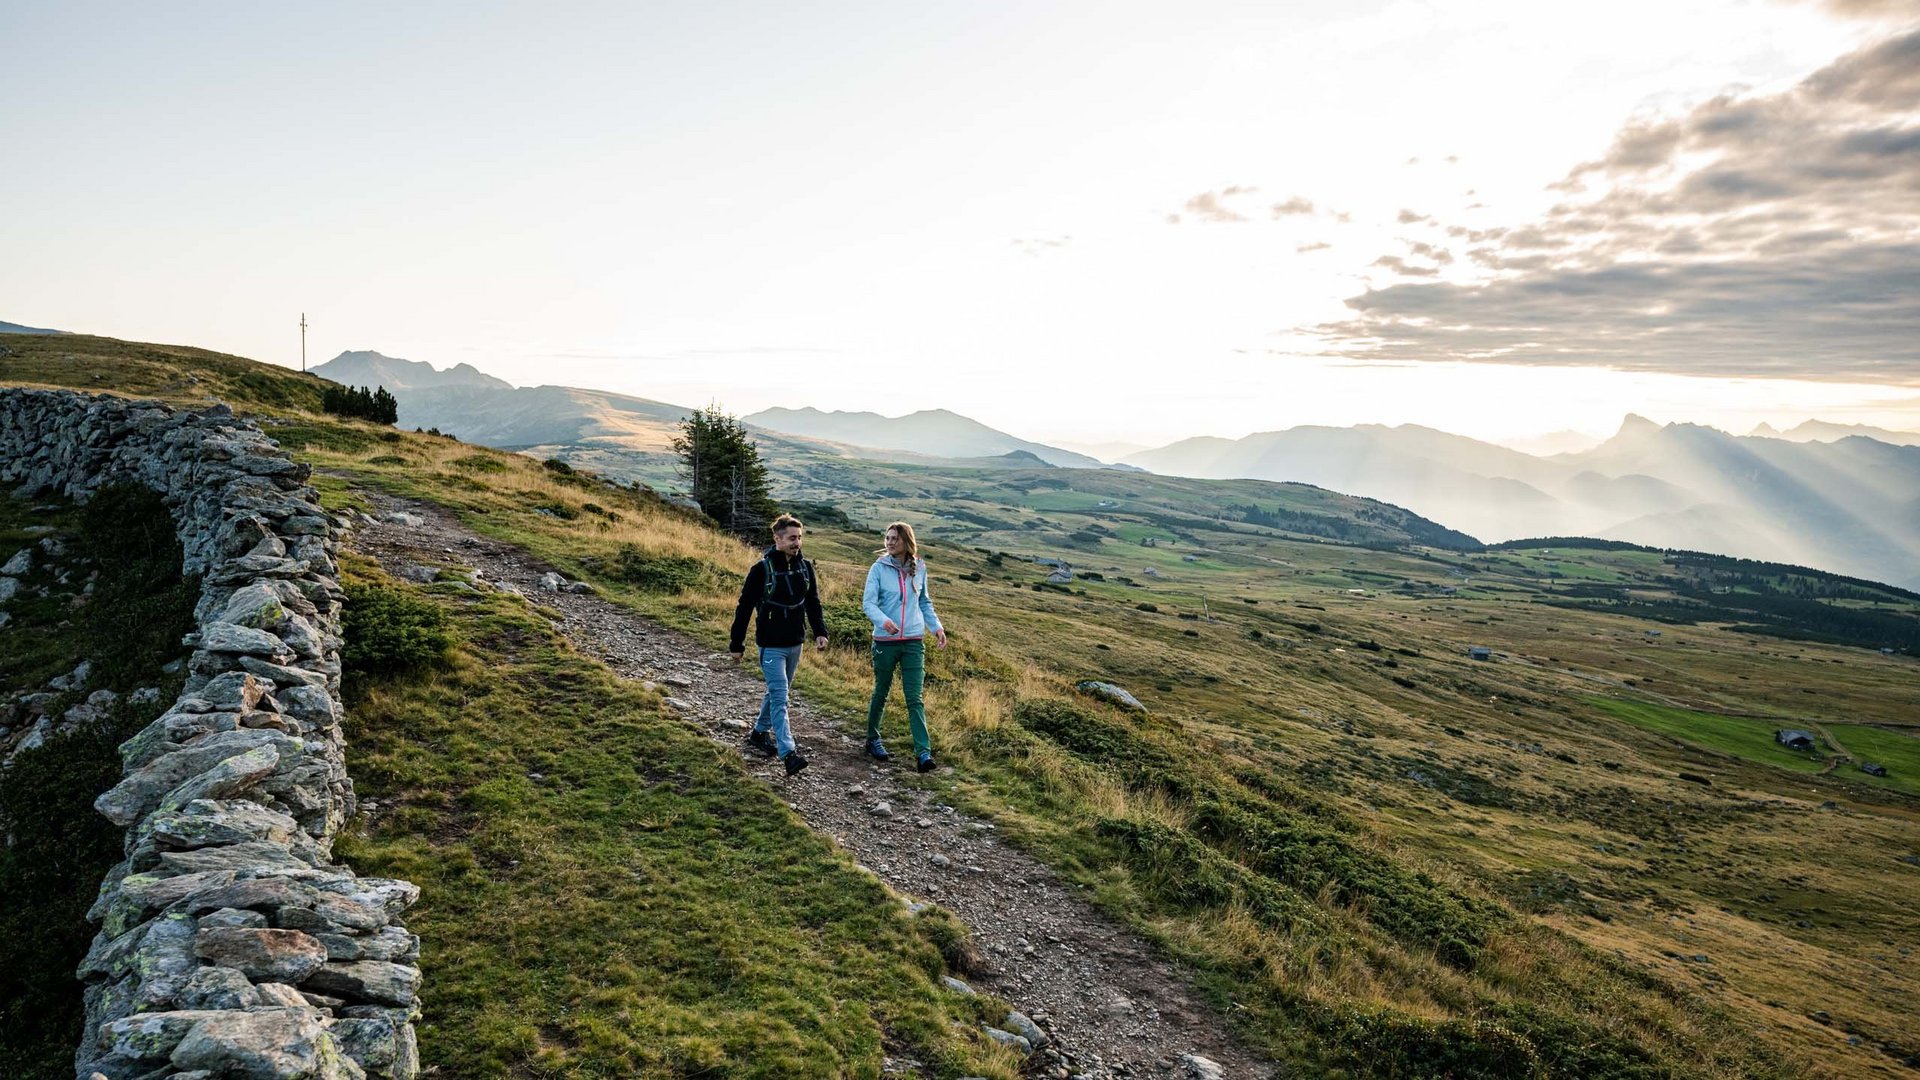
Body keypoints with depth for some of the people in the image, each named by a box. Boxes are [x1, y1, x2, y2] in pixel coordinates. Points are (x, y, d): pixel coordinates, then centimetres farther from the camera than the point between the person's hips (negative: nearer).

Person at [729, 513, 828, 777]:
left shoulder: (805, 567, 3)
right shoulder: (762, 569, -13)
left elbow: (813, 602, 12)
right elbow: (744, 607, -8)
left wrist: (820, 631, -2)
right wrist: (736, 643, -5)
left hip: (795, 643, 6)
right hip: (771, 645, -6)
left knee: (779, 692, 19)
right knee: (780, 697, -12)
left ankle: (759, 732, 39)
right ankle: (788, 753, -16)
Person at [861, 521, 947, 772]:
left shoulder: (919, 568, 4)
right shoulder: (879, 568, -6)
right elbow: (868, 602, -12)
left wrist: (936, 626, 6)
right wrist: (883, 620, -30)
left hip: (914, 641, 2)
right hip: (885, 641, -1)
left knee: (914, 698, -4)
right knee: (881, 693, 13)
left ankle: (923, 751, -8)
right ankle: (872, 740, 33)